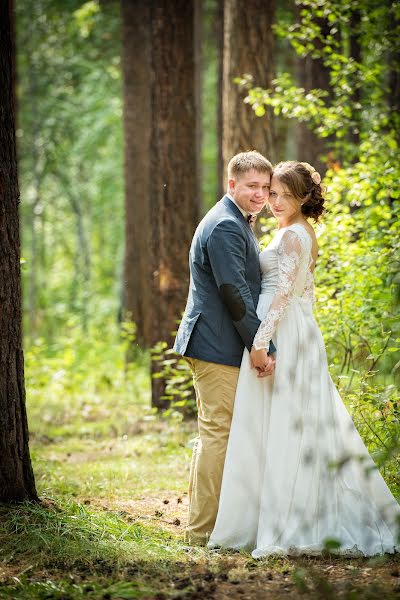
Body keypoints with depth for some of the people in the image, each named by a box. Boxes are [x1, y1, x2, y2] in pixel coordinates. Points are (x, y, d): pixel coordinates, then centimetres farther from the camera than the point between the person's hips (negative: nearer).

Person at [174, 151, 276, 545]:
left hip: (217, 347, 11)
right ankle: (202, 530, -3)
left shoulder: (236, 224, 19)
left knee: (214, 435, 16)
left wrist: (258, 341, 21)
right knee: (218, 435, -8)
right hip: (219, 349, -11)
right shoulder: (225, 227, -16)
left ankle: (202, 523, 24)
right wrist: (258, 344, -19)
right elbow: (234, 290, -21)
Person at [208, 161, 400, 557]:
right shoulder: (304, 233, 17)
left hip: (281, 332, -10)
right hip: (299, 329, 10)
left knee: (278, 426, -9)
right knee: (305, 423, 10)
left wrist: (261, 340, -24)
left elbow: (283, 291, -20)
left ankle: (284, 526, -8)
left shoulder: (292, 235, -12)